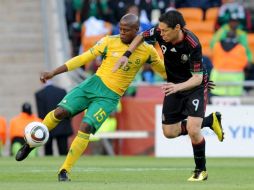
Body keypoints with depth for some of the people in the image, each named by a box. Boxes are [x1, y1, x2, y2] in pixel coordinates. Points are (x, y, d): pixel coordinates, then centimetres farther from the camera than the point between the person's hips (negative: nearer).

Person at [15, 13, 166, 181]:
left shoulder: (147, 51, -3)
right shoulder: (110, 41, -2)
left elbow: (163, 70, 14)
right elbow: (84, 58, 0)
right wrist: (53, 73, -4)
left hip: (109, 97, -1)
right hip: (94, 84, 1)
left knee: (86, 128, -20)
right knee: (60, 112, -17)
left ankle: (64, 171, -9)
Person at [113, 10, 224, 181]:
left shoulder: (193, 45, -33)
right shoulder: (160, 33, -19)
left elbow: (198, 77, -30)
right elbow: (141, 37, 3)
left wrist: (178, 87, -46)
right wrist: (126, 55, -9)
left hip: (195, 86, -6)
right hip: (174, 86, 6)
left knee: (193, 129, -21)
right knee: (169, 132, 6)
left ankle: (201, 170, 2)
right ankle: (210, 120, 27)